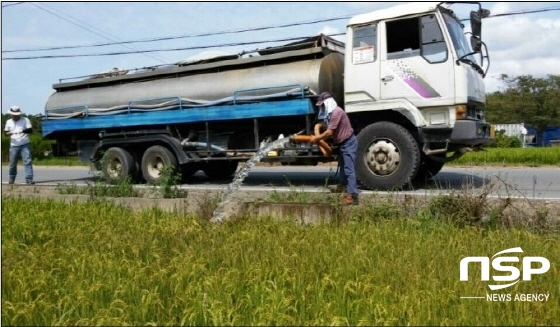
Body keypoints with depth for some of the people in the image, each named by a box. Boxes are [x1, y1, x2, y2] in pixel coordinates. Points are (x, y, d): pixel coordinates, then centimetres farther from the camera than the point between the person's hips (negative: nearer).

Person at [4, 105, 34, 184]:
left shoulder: (25, 120, 3)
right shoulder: (9, 122, 13)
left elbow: (30, 130, -4)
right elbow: (5, 133, 13)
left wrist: (23, 131, -25)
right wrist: (9, 133, -11)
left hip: (25, 145, -3)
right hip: (14, 146, 3)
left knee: (27, 162, -11)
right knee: (12, 163, 7)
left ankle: (29, 179, -12)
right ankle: (11, 179, 23)